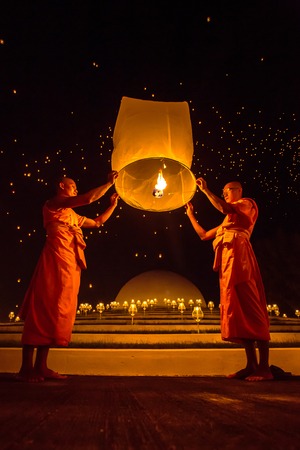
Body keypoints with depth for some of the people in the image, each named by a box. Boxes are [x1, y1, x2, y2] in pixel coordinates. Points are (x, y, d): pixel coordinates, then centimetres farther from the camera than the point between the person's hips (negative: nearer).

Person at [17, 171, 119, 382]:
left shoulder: (72, 215, 28)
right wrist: (109, 183, -2)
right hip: (56, 258, -9)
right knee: (43, 309, -11)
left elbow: (98, 222, 35)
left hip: (70, 264, 9)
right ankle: (26, 367, -7)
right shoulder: (54, 203, 2)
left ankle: (41, 366, 7)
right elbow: (88, 198, -11)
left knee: (57, 311, 4)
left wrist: (113, 204, 28)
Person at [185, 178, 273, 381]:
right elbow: (203, 235, 32)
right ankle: (252, 365, 1)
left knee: (248, 306, -14)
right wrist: (191, 215, 34)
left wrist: (205, 190, -5)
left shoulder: (248, 204, 11)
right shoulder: (226, 222, 33)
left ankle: (264, 367, -14)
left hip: (238, 254, -8)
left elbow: (224, 208, -11)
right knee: (235, 308, 0)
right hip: (226, 261, 8)